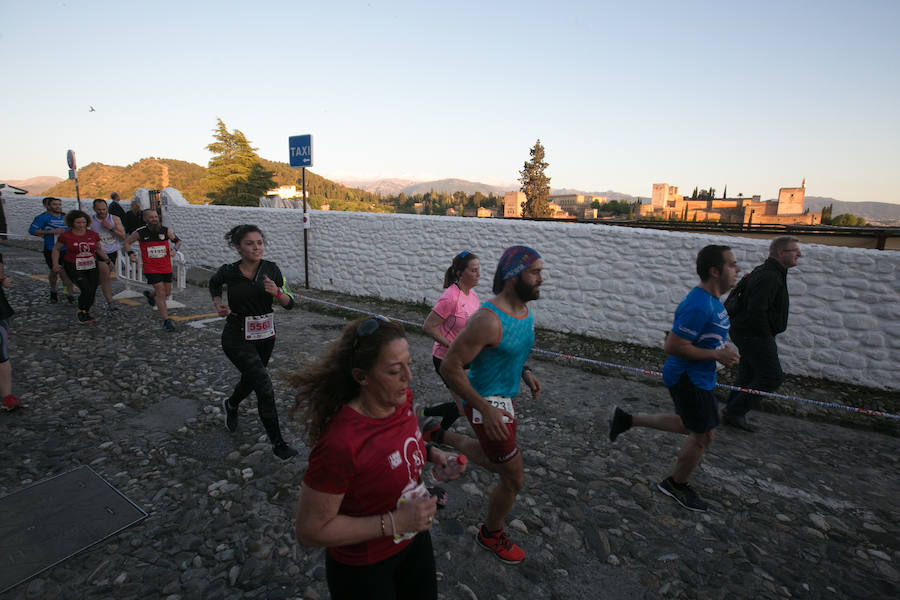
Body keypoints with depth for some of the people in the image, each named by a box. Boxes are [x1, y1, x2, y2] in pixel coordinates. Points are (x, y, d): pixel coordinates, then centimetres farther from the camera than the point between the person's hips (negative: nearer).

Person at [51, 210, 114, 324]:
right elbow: (56, 249, 10)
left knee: (92, 292, 1)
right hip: (74, 268, -3)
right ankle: (80, 312, 10)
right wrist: (55, 264, 2)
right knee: (87, 290, -17)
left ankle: (86, 312, 26)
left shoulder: (93, 235, 4)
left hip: (92, 267, 4)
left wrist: (107, 260, 9)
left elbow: (98, 249, 19)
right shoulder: (65, 236, -4)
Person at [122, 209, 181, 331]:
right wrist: (131, 253, -8)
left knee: (167, 292, 12)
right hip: (151, 268, -3)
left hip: (166, 267, 3)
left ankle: (150, 295, 48)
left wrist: (174, 249, -8)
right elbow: (126, 242, 8)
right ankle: (166, 320, -5)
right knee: (161, 291, -11)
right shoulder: (140, 233, -8)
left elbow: (178, 241, 12)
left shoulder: (165, 230, -4)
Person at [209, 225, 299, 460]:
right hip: (237, 337, -4)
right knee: (265, 385, -13)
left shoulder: (271, 269, -8)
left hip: (266, 335, 4)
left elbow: (289, 303, -5)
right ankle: (277, 443, 1)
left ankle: (231, 405, 61)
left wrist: (276, 292, -24)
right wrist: (218, 304, -3)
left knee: (251, 379, 25)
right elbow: (214, 283, 13)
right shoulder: (229, 271, -12)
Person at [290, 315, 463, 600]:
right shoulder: (340, 442, -36)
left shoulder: (402, 397, -15)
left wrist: (430, 453, -10)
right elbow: (310, 530, -25)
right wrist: (394, 522, -28)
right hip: (364, 569, -6)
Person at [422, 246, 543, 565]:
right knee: (514, 478, 4)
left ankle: (438, 434, 43)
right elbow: (450, 367, -26)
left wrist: (524, 372, 4)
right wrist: (486, 409, -27)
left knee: (496, 463, 28)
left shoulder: (525, 310, 0)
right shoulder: (488, 320, -29)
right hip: (486, 402, -9)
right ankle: (491, 535, 33)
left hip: (504, 397, 9)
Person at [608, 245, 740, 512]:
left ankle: (627, 420, 27)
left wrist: (719, 347, 6)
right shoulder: (699, 307, -27)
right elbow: (673, 346, -28)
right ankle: (677, 485, 30)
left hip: (693, 377, 10)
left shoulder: (710, 299, 6)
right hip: (689, 379, -10)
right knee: (702, 436, 6)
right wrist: (716, 355, -21)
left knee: (689, 426, 23)